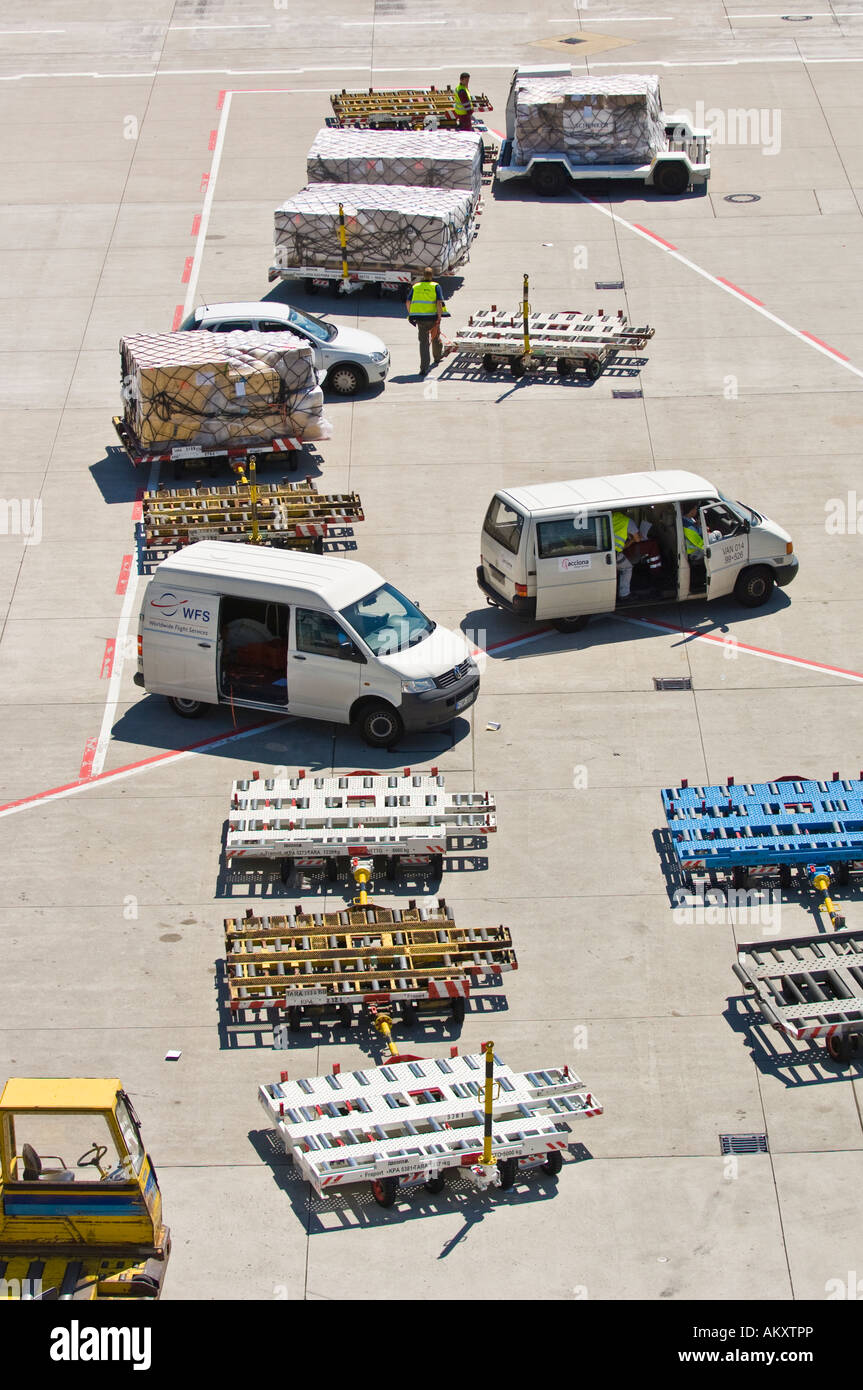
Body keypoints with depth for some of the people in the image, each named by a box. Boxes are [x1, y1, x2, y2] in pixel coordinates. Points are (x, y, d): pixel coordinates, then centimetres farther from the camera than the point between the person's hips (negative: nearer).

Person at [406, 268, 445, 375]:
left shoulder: (415, 286, 10)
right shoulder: (436, 286, 0)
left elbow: (408, 303, 8)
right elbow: (439, 303, -11)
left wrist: (411, 315, 21)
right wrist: (439, 318, -9)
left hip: (419, 318, 1)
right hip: (432, 316, -1)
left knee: (423, 342, 1)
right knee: (435, 337, 24)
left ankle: (423, 367, -12)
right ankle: (437, 356, 50)